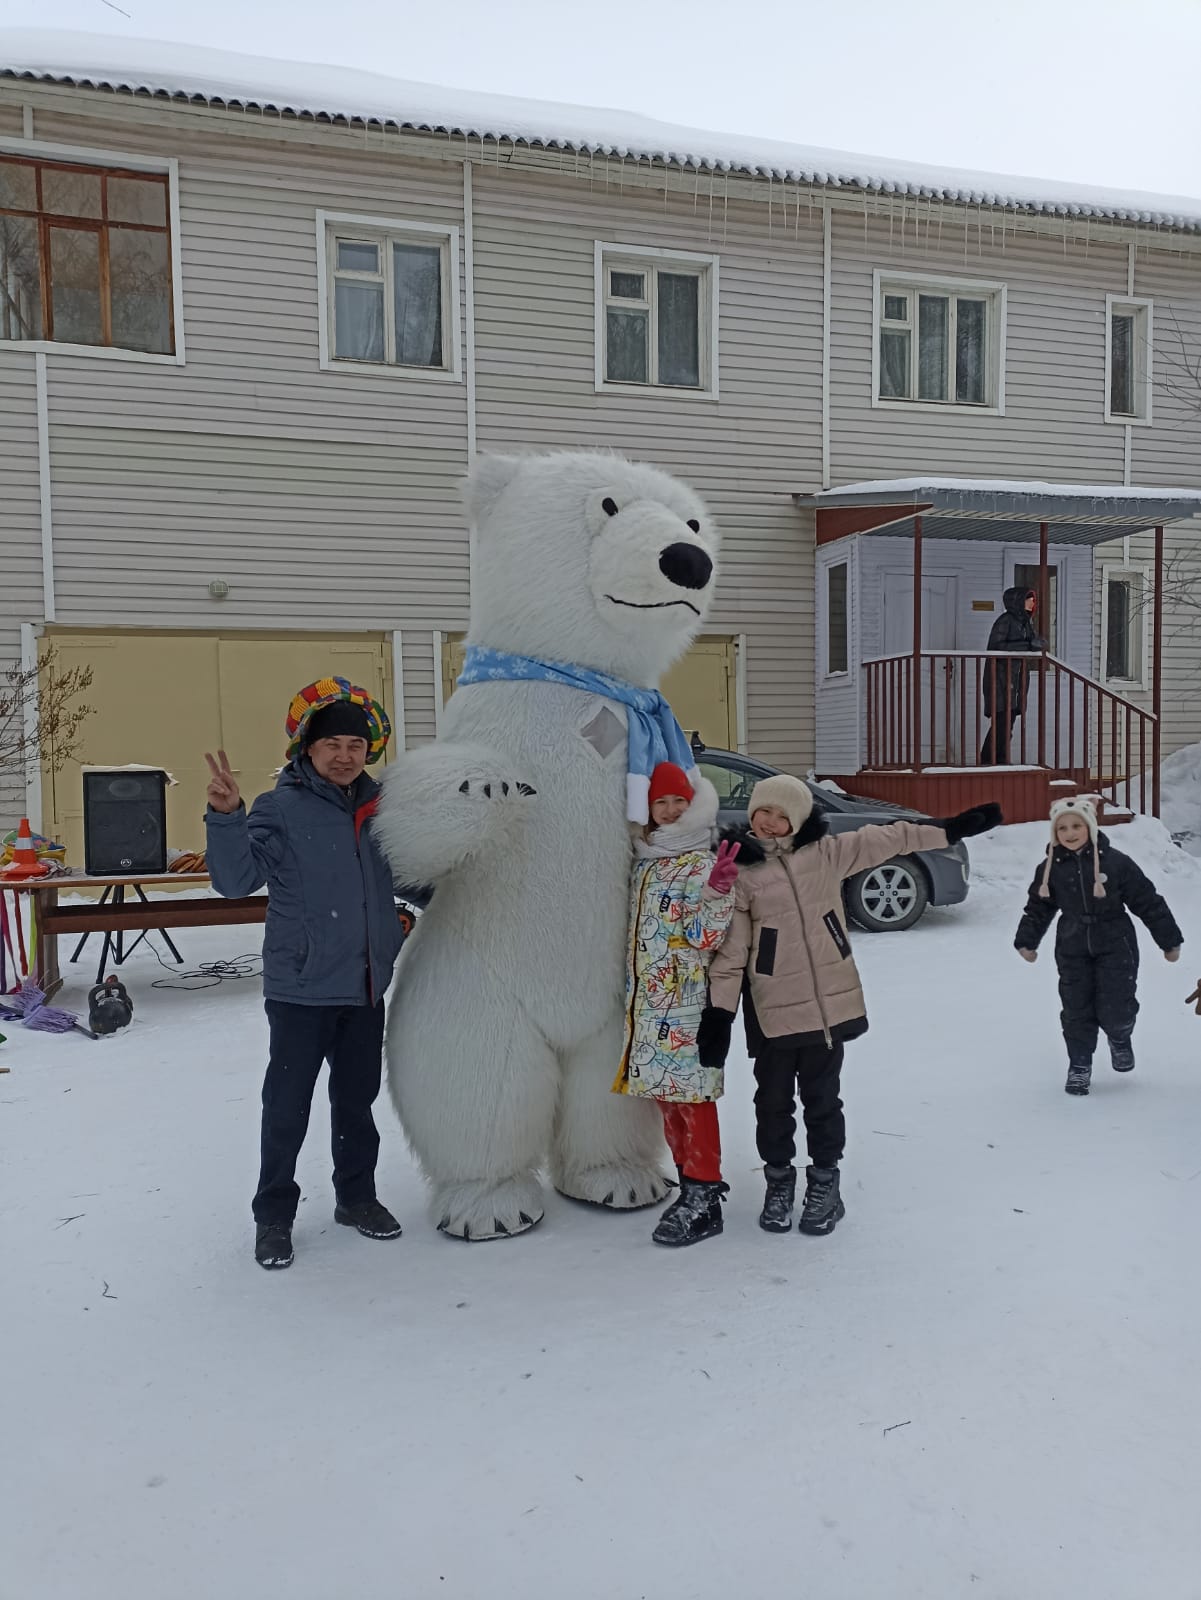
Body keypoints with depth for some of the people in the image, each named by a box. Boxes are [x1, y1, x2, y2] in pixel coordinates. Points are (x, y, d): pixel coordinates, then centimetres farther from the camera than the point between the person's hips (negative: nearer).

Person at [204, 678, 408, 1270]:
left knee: (357, 1099, 18)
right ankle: (273, 1216, 21)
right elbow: (237, 879, -19)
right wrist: (225, 817, -31)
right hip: (302, 986, -5)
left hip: (367, 984, 5)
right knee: (287, 1107, 4)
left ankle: (357, 1196, 35)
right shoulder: (280, 808, -9)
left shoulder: (380, 806, 7)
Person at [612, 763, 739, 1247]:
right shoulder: (644, 860, 12)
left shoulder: (701, 863, -10)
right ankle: (691, 1185, 26)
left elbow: (704, 937, -16)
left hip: (685, 1005, -8)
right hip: (648, 1002, 8)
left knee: (690, 1094, -4)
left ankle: (704, 1199, 5)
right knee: (666, 1094, 14)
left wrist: (719, 892, -28)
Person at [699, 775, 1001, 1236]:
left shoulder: (825, 852, 3)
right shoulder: (739, 872, -4)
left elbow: (888, 839, 10)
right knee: (774, 1099, 10)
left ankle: (824, 1181, 29)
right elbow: (730, 949, -4)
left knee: (821, 1096, 11)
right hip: (771, 1010, -1)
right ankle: (779, 1180, 30)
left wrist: (952, 829, 10)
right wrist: (719, 1011, -7)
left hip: (827, 1002, 1)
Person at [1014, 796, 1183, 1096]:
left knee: (1115, 1009, -5)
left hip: (1115, 947, -2)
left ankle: (1119, 1038, 30)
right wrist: (1026, 941, 4)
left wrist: (1169, 940, 0)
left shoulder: (1115, 862, -10)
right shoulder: (1051, 868, -2)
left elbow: (1148, 902, -4)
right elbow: (1038, 907, 10)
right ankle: (1079, 1065, 19)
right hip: (1073, 950, 3)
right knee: (1076, 1009, 3)